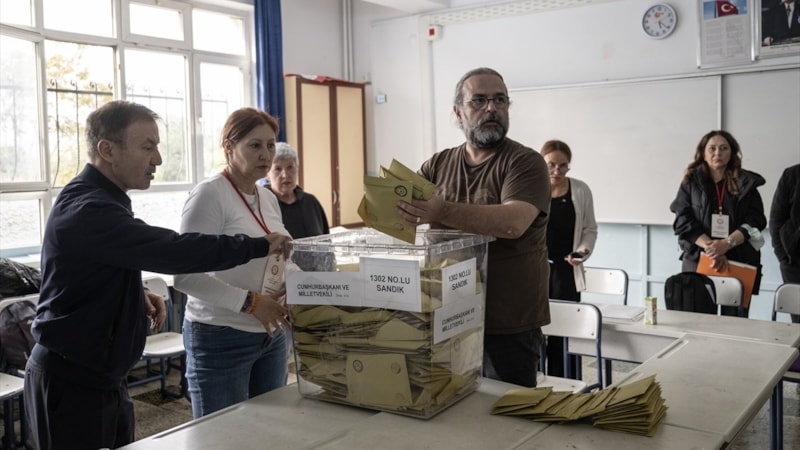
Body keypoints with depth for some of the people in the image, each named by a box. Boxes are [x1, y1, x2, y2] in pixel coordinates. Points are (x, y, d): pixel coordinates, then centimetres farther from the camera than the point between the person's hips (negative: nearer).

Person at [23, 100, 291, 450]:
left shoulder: (99, 201, 11)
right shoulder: (88, 210, -23)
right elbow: (173, 250, -31)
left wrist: (138, 297, 2)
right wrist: (259, 245, -23)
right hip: (71, 382, -9)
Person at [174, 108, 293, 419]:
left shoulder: (269, 198, 10)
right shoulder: (209, 194, -15)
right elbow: (185, 275, -21)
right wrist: (250, 302, -23)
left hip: (271, 335, 8)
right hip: (221, 338, -7)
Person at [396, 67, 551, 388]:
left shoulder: (525, 162, -7)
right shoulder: (438, 165, 9)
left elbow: (513, 223, -24)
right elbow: (398, 206, 5)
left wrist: (442, 212, -36)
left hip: (509, 328, -4)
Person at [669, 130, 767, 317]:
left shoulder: (746, 183, 6)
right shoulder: (691, 181, 5)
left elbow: (755, 221, -1)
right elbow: (684, 221, -3)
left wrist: (726, 244, -17)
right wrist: (710, 247, -16)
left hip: (740, 261, 0)